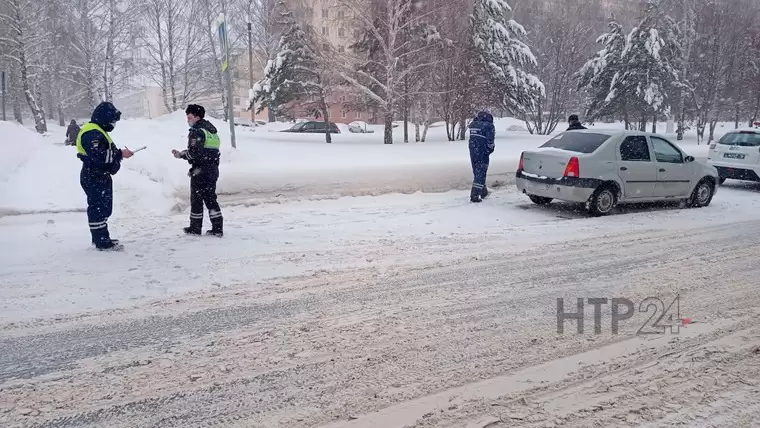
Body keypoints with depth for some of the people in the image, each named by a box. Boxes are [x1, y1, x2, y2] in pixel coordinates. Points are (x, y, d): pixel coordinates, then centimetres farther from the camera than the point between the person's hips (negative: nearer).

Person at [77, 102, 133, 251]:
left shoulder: (98, 131, 17)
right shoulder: (92, 133, -19)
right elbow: (99, 155, -30)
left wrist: (119, 154, 6)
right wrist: (120, 154, -24)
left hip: (101, 177, 11)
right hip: (94, 178, -11)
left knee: (104, 208, 19)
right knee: (98, 208, -6)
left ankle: (100, 238, 30)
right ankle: (102, 242, 0)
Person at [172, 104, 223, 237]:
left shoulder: (197, 131, -13)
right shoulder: (212, 130, 15)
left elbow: (194, 153, -20)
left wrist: (181, 154, -3)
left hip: (200, 171, -8)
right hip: (213, 169, 8)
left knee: (196, 199, 4)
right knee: (210, 198, 11)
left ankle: (195, 228, 14)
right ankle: (217, 228, 7)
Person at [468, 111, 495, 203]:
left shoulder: (473, 124, 10)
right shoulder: (489, 126, -11)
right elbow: (490, 141, -16)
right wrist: (491, 148, 1)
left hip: (473, 152, 7)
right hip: (482, 153, -7)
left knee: (477, 172, 19)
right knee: (480, 174, -2)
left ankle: (483, 192, 33)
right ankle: (474, 195, -7)